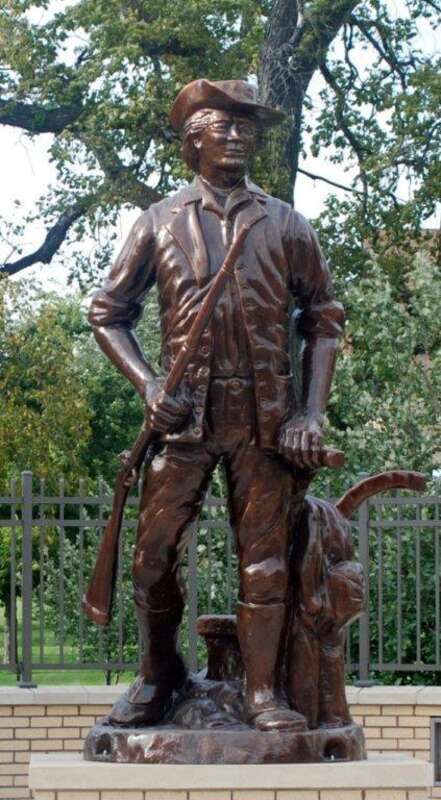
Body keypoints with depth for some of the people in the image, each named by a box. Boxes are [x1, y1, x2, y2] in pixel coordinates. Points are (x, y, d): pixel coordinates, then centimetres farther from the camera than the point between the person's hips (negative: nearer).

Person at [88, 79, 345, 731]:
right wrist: (149, 387, -4)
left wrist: (311, 413, 0)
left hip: (267, 417, 0)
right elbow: (108, 312, 10)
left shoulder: (285, 225, 8)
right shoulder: (161, 223, 7)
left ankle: (264, 691, 6)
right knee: (154, 556, -2)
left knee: (265, 558, 0)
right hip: (186, 413, 0)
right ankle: (159, 673, 19)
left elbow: (324, 318, 11)